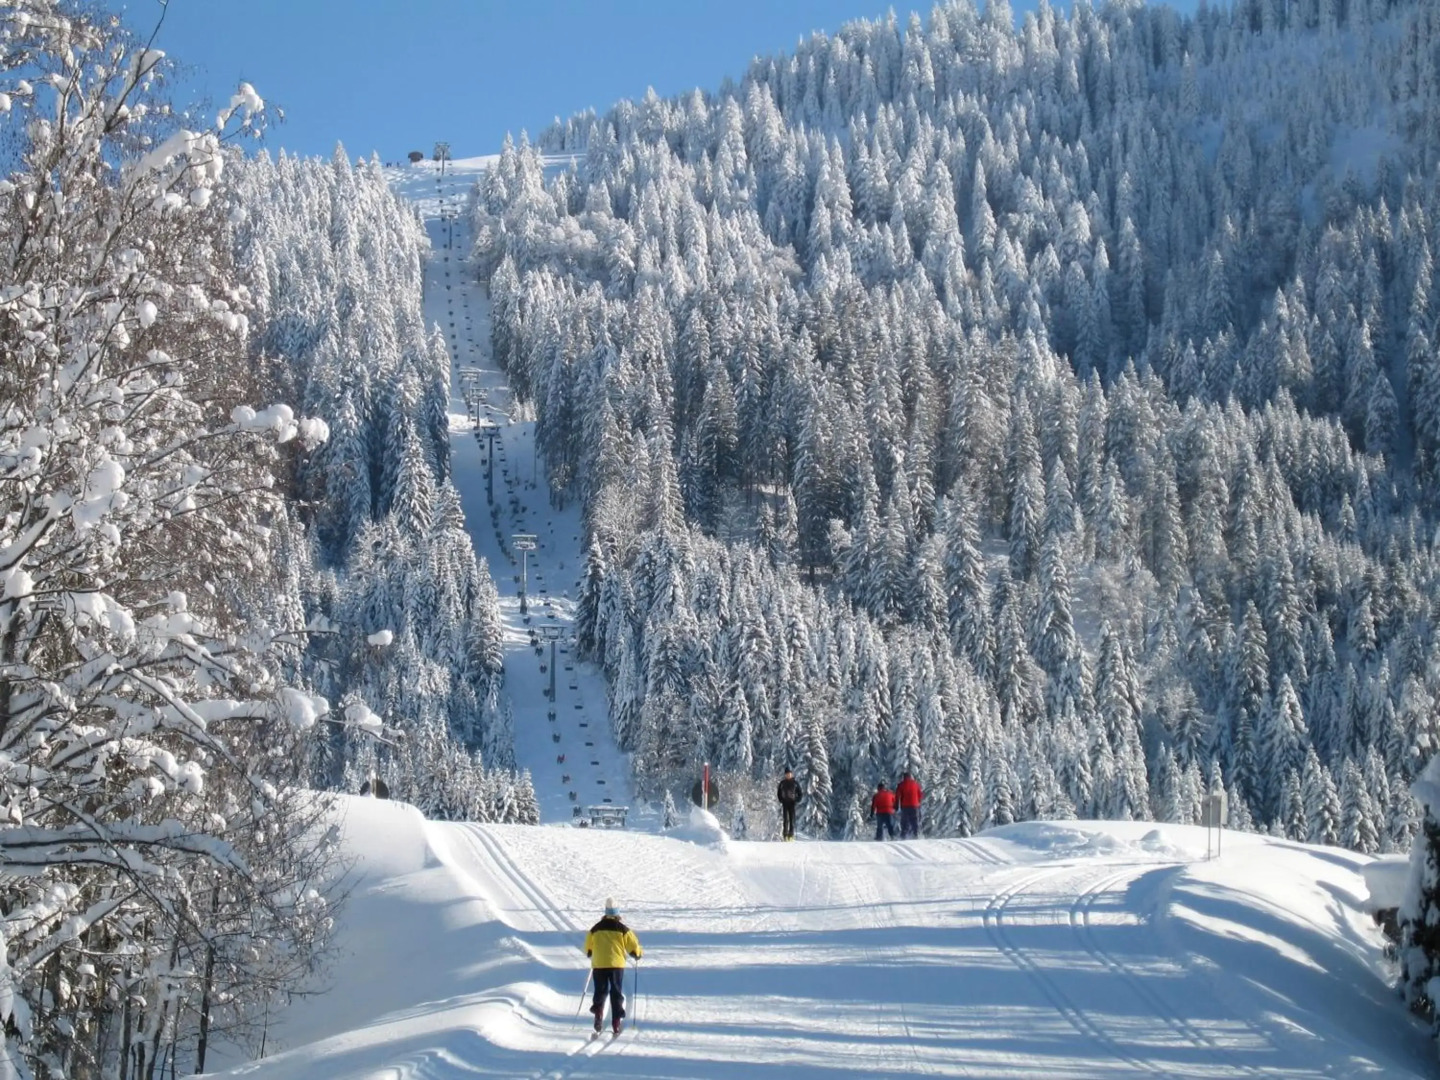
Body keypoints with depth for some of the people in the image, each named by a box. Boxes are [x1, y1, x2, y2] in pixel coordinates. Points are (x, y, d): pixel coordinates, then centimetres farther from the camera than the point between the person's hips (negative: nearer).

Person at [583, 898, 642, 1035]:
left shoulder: (595, 929, 6)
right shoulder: (623, 929, -1)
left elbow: (588, 949, 13)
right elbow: (633, 947, -1)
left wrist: (591, 954, 35)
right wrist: (639, 953, 20)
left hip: (598, 965, 1)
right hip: (616, 965, -1)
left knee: (600, 991, 14)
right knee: (617, 993, 5)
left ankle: (598, 1011, -13)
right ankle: (616, 1022, -3)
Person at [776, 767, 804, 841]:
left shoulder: (795, 783, 1)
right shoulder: (782, 783, 7)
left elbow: (801, 793, 6)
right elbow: (778, 793, 17)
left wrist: (797, 800, -5)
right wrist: (781, 800, 4)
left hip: (792, 803, -1)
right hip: (785, 803, 1)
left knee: (792, 819, -3)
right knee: (785, 819, -3)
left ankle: (791, 835, -1)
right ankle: (785, 835, -3)